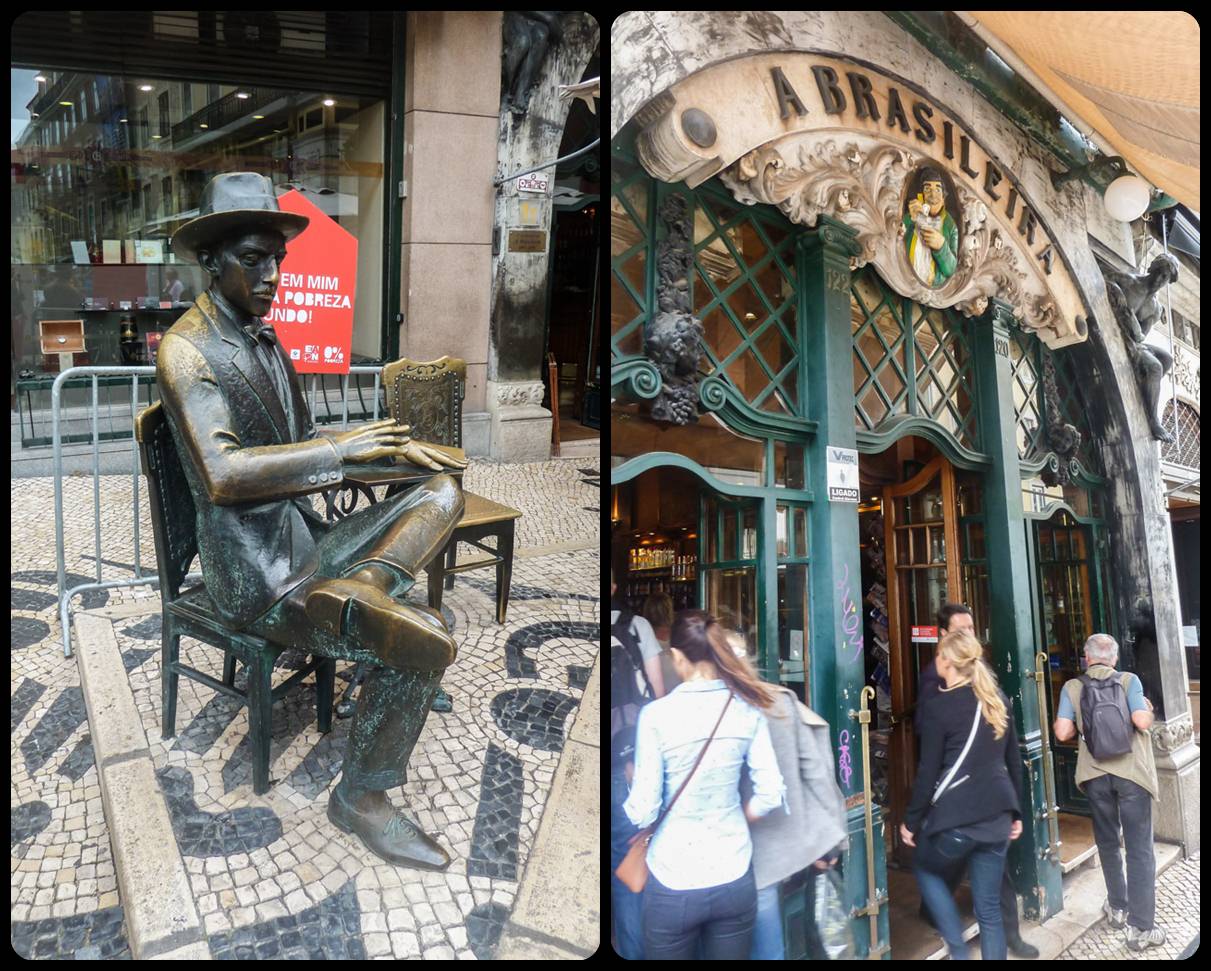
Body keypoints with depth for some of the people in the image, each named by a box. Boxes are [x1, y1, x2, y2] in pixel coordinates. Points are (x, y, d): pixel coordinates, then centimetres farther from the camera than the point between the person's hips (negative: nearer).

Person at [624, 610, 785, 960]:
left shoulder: (657, 714, -17)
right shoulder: (747, 708, -6)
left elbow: (643, 812, -14)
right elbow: (771, 794, -4)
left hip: (673, 883, -3)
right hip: (735, 878, 3)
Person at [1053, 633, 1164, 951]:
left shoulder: (1072, 687, 0)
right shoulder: (1129, 680, -4)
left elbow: (1062, 732, -7)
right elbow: (1142, 722, -14)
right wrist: (1147, 709, 8)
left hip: (1096, 775, 2)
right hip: (1131, 773, -2)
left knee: (1108, 842, 21)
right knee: (1139, 850, 4)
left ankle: (1118, 908, 34)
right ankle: (1141, 928, 5)